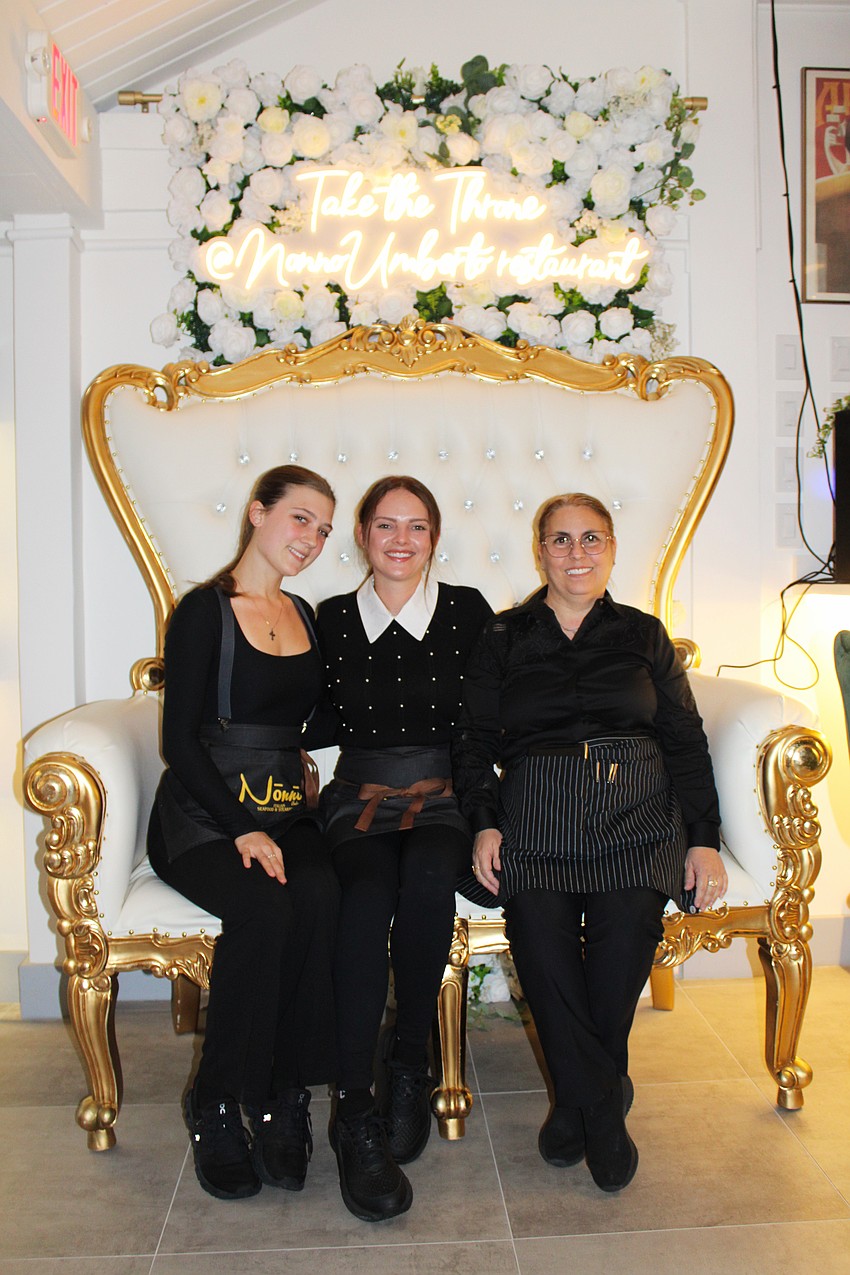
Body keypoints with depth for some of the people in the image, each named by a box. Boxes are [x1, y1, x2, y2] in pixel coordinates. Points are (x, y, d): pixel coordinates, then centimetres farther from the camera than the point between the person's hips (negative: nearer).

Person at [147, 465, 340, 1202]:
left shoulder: (304, 616, 16)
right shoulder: (205, 611, -3)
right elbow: (180, 740, -9)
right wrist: (242, 831, -19)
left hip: (285, 811, 5)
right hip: (201, 816, -4)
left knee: (321, 897, -28)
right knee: (263, 908, -32)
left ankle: (286, 1099, -16)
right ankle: (218, 1105, -13)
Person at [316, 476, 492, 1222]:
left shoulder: (467, 611, 6)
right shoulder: (333, 619, 8)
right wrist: (375, 792, -4)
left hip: (444, 795, 0)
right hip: (360, 797, 0)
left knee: (428, 878, -34)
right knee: (367, 892, -31)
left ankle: (410, 1062, -11)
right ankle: (355, 1112, -24)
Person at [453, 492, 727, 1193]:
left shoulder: (643, 634, 17)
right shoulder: (504, 639, 15)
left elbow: (685, 741, 14)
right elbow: (474, 740, 12)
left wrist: (704, 838, 4)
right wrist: (486, 821, -4)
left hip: (638, 815, 1)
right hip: (535, 817, 0)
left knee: (623, 939, -24)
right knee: (542, 948, -25)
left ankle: (580, 1101, 2)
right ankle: (604, 1109, -4)